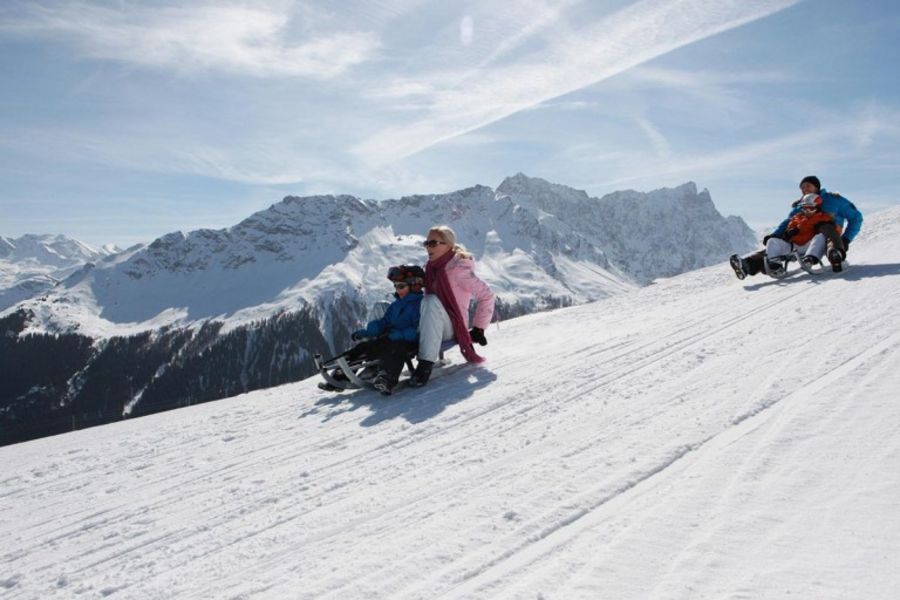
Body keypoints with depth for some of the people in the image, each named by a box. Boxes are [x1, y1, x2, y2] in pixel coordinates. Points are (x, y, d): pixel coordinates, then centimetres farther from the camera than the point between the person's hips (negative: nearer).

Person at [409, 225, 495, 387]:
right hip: (435, 327, 7)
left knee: (431, 301, -36)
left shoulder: (458, 269, -13)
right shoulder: (431, 267, 8)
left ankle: (426, 364, -40)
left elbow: (486, 296, -11)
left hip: (451, 328, -7)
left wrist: (478, 329, -10)